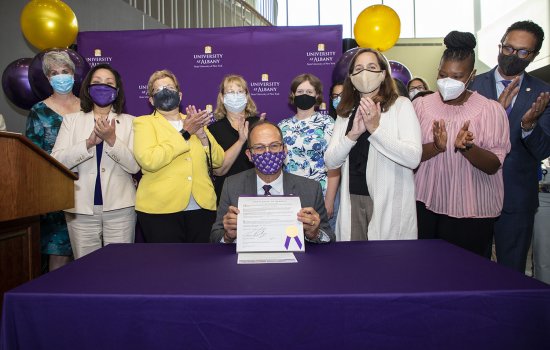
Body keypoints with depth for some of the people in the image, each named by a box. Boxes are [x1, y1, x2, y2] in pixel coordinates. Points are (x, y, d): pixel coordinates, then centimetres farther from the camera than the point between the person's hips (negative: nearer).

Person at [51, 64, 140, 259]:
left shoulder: (129, 122, 7)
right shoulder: (71, 120, 10)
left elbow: (135, 165, -4)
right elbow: (56, 161, -2)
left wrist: (112, 139, -17)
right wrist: (89, 142, -15)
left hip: (119, 208, -1)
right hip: (81, 209, 1)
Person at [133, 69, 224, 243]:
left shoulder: (196, 122, 15)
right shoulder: (143, 122, 4)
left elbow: (219, 161, 8)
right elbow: (148, 160, -15)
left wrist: (202, 134, -8)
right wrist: (185, 133, -12)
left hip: (202, 208, 4)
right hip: (161, 209, -3)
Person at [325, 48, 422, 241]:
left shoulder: (401, 105, -3)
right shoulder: (346, 112, 11)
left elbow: (413, 158, -15)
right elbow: (330, 161, 2)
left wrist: (376, 128, -20)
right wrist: (353, 134, -13)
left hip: (390, 202, -3)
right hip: (352, 199, 4)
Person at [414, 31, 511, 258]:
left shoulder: (491, 110, -3)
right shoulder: (421, 105, 2)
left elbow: (493, 165, -7)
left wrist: (466, 147, -25)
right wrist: (436, 147, -21)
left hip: (471, 212, -1)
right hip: (425, 206, 2)